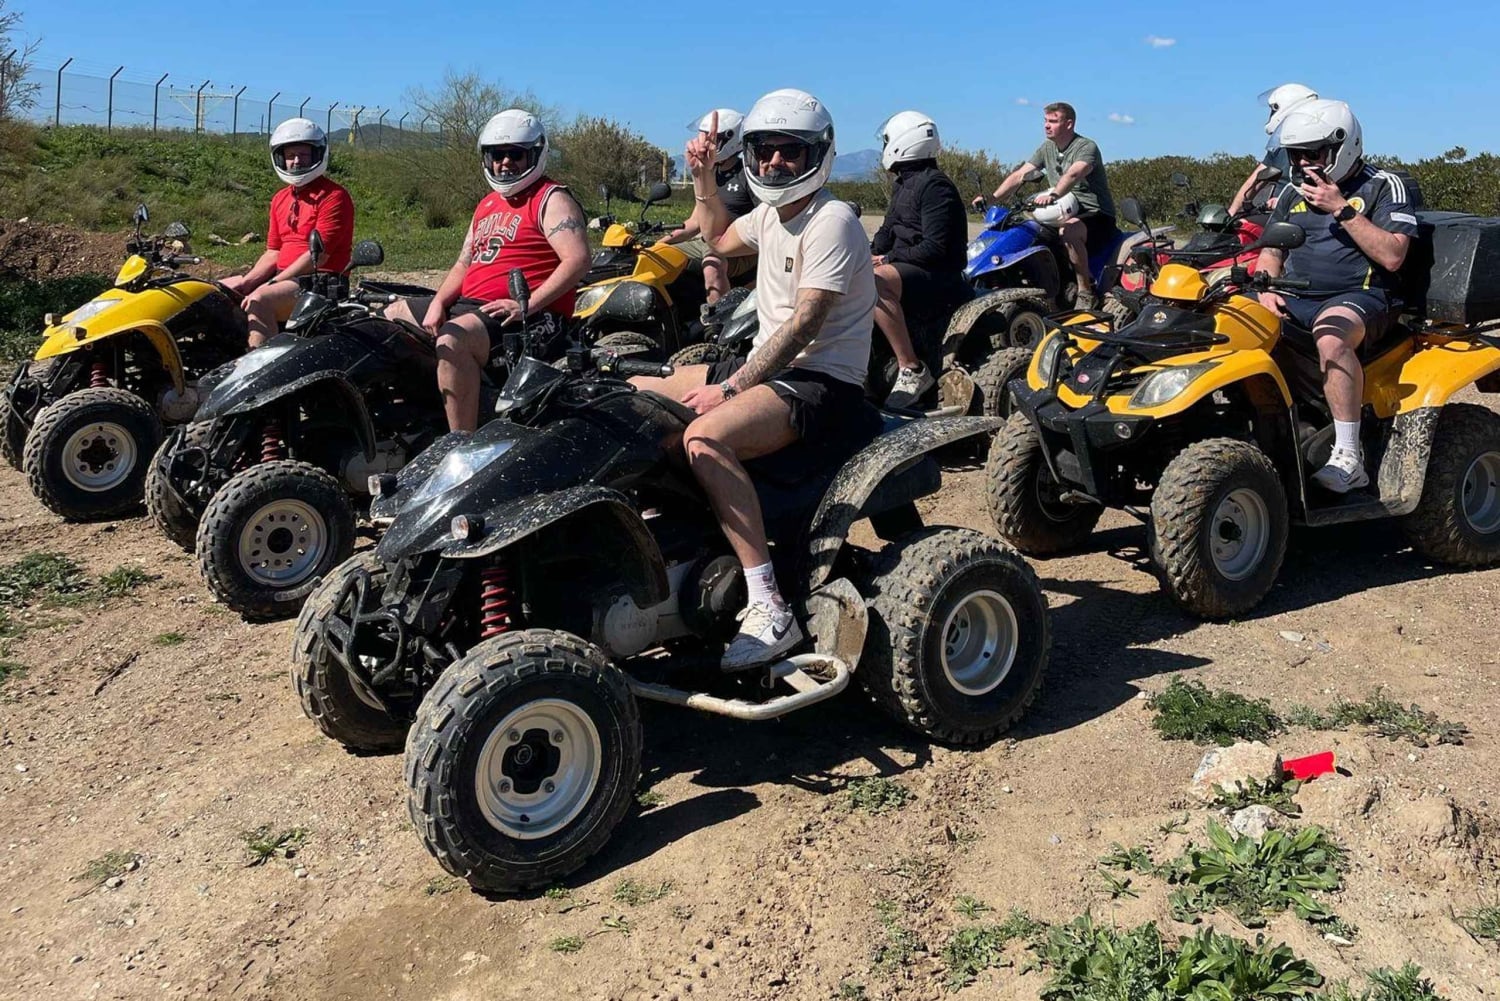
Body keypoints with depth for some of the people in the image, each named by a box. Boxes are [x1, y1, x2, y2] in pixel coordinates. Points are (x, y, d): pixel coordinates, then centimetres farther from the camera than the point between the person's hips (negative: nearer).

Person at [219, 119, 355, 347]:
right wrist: (246, 282, -2)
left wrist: (271, 284, -19)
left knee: (259, 300, -33)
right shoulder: (280, 199, 19)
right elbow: (273, 252, 17)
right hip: (282, 276, 9)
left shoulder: (334, 196, -7)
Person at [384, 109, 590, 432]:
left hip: (530, 315, -10)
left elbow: (578, 260, -19)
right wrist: (438, 302, 4)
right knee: (391, 316, 19)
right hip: (469, 305, 10)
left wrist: (527, 304, -26)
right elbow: (464, 263, 23)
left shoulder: (552, 199, -4)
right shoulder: (488, 204, 23)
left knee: (451, 341, -37)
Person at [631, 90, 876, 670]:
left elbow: (804, 325, -23)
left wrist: (731, 387, -28)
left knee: (706, 437, -35)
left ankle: (769, 611, -35)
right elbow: (719, 239, 38)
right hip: (766, 366, 10)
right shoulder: (771, 214, 15)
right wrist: (703, 179, 23)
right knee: (637, 394, 10)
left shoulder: (831, 221, -14)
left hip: (822, 382, -10)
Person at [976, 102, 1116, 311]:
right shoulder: (1047, 148, 11)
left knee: (1069, 232, -39)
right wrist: (991, 198, -9)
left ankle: (1086, 293, -29)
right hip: (1067, 214, 8)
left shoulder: (1086, 147, -13)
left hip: (1097, 215, -8)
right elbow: (1019, 175, 5)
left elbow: (1074, 174, -35)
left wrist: (1053, 195, -53)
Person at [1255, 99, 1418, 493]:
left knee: (1331, 337, -41)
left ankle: (1349, 457, -37)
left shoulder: (1383, 187, 3)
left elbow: (1392, 256, -10)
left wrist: (1342, 209, -13)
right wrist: (1267, 290, -2)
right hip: (1293, 298, 6)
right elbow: (1270, 253, 20)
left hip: (1357, 295, -6)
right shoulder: (1294, 193, 19)